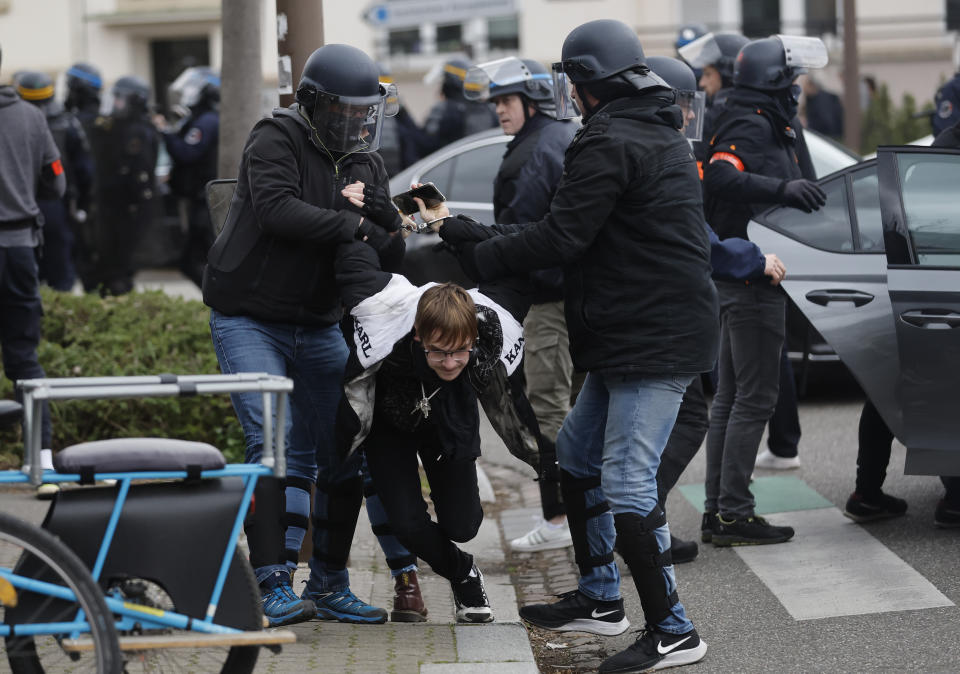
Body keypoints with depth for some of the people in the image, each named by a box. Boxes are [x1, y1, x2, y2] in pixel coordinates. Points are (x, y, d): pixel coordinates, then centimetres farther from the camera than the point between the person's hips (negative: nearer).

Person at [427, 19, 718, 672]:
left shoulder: (609, 143, -15)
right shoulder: (660, 134, 18)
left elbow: (560, 238, -19)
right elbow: (572, 230, 18)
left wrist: (477, 257, -5)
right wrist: (476, 235, 15)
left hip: (655, 340, -11)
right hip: (634, 334, 11)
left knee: (626, 485, -11)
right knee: (577, 454, 21)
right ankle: (599, 599, 31)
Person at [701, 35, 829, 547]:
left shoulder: (758, 124, 18)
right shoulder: (752, 126, -15)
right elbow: (720, 178, -32)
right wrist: (782, 187, -40)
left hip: (738, 279, 11)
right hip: (752, 276, -11)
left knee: (731, 397, 13)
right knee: (755, 398, -8)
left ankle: (717, 510, 17)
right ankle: (733, 514, -8)